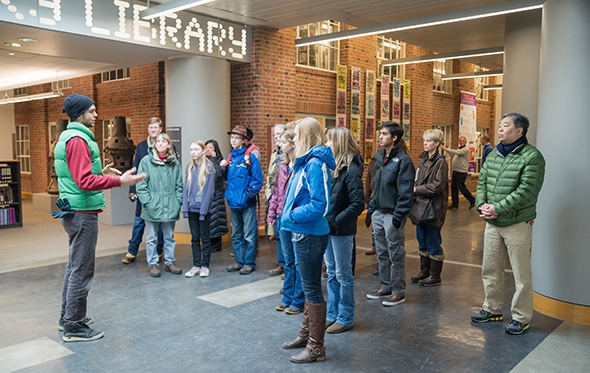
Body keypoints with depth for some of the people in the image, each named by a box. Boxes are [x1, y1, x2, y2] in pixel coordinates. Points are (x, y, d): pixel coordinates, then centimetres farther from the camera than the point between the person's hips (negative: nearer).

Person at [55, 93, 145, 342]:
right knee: (82, 270, -3)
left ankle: (68, 317, 31)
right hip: (82, 212, -11)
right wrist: (119, 181, -26)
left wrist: (100, 173, 13)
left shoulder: (67, 137, 16)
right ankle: (74, 327, 7)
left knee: (75, 266, 19)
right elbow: (84, 181, -24)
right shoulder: (78, 139, -16)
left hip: (73, 212, 11)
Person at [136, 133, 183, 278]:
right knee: (152, 238, 8)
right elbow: (141, 184, -6)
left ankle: (170, 262, 26)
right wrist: (147, 201, -11)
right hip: (152, 207, -2)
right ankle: (152, 264, 18)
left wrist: (178, 201, 0)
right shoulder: (146, 161, -4)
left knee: (169, 237, 14)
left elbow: (179, 185, 8)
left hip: (170, 207, 3)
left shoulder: (175, 162, 4)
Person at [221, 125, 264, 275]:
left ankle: (249, 263, 12)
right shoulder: (229, 157, 9)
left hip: (247, 203, -6)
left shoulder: (250, 157, -9)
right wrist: (223, 169, -1)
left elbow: (257, 180, -12)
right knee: (236, 235, 15)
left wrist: (248, 195, -17)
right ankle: (239, 261, 26)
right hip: (233, 202, 7)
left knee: (249, 235, 2)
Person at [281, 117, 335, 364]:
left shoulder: (315, 163, -19)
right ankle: (306, 334, 35)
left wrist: (292, 215, -15)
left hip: (310, 236, -10)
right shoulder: (306, 162, 10)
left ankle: (316, 348, 14)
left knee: (312, 289, 1)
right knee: (309, 287, 20)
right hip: (303, 234, 10)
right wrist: (291, 214, 5)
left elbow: (319, 205, -25)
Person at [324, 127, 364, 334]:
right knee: (331, 274, 16)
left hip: (341, 231, -7)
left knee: (343, 275, 6)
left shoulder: (351, 170, -16)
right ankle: (332, 315, 29)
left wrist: (336, 221, -19)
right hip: (328, 228, 7)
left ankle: (345, 318, 20)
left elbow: (358, 204, -20)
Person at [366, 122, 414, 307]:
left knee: (395, 254, 3)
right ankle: (385, 287, 28)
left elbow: (405, 192, -17)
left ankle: (398, 292, 14)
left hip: (392, 214, -8)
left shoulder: (403, 160, -13)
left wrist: (398, 216, -20)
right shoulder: (381, 158, 12)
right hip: (378, 213, 8)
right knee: (381, 253, 15)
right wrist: (371, 208, 13)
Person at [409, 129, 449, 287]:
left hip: (434, 208, -7)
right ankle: (424, 271, 28)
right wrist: (414, 189, -6)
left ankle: (435, 276, 14)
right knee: (422, 241, 15)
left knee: (433, 243, 2)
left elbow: (438, 185, -19)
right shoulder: (423, 160, 13)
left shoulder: (441, 162, -11)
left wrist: (416, 190, -18)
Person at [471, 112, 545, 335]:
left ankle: (521, 318, 17)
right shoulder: (493, 156, 11)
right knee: (490, 270, 16)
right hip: (492, 224, 7)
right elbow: (482, 183, 10)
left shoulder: (532, 156, -11)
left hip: (517, 224, -7)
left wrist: (498, 209, -21)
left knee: (521, 274, 3)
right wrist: (482, 205, -9)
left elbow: (526, 191, -19)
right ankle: (492, 309, 31)